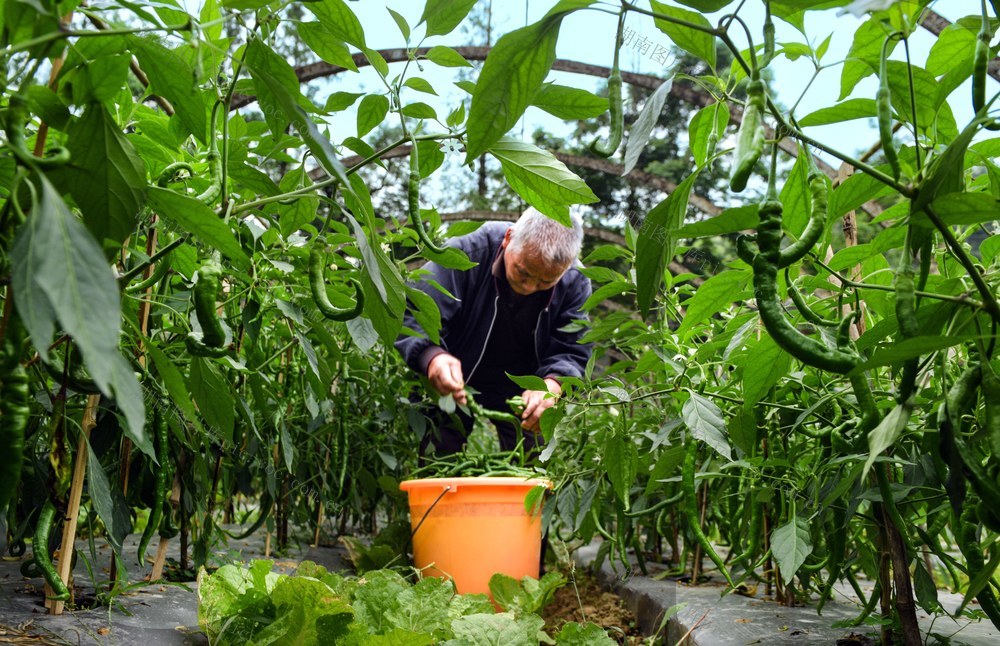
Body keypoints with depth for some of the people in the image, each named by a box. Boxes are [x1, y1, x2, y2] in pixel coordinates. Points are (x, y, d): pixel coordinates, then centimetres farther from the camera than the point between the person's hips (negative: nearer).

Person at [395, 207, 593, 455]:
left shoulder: (576, 284, -18)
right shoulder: (467, 252, -27)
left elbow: (573, 352, -14)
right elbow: (412, 315, -31)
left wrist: (552, 384, -39)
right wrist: (431, 356, -54)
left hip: (524, 392, 2)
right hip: (454, 385, -2)